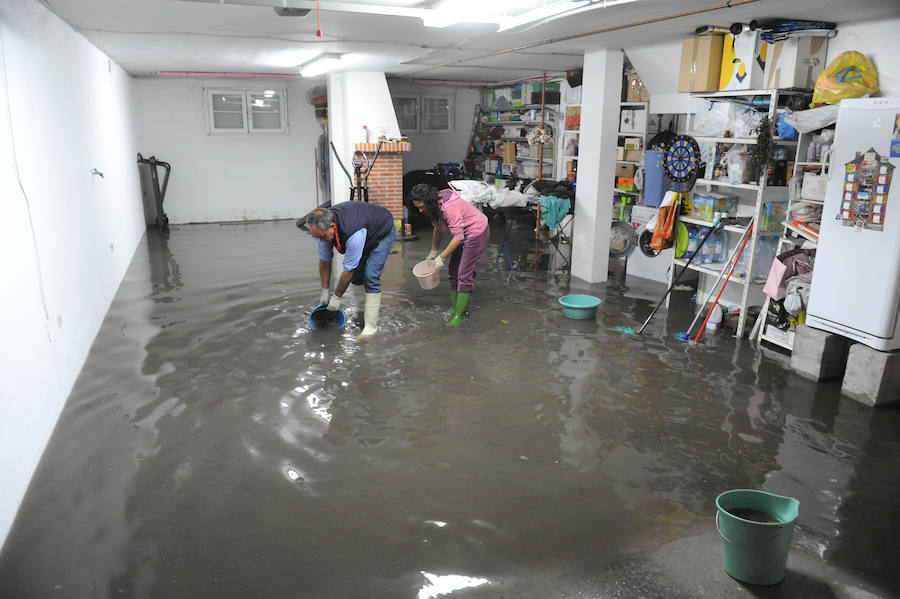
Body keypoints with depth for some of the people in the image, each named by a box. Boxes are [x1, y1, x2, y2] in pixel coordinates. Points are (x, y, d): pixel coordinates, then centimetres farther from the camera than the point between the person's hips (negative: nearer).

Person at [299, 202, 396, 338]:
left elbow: (348, 270, -33)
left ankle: (371, 325, -16)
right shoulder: (323, 227, -21)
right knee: (356, 273, 2)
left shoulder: (354, 233, -44)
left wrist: (337, 297, -20)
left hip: (383, 232, -7)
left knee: (371, 276, -19)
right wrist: (325, 291, -2)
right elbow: (324, 260, -7)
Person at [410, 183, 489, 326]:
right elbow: (438, 228, 11)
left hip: (477, 233, -10)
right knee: (453, 272, 12)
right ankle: (453, 308, 23)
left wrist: (442, 257, -24)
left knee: (465, 275, -10)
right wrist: (433, 252, 11)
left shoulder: (450, 207, -33)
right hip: (463, 234, 10)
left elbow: (458, 237, -30)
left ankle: (460, 315, -3)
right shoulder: (436, 206, -4)